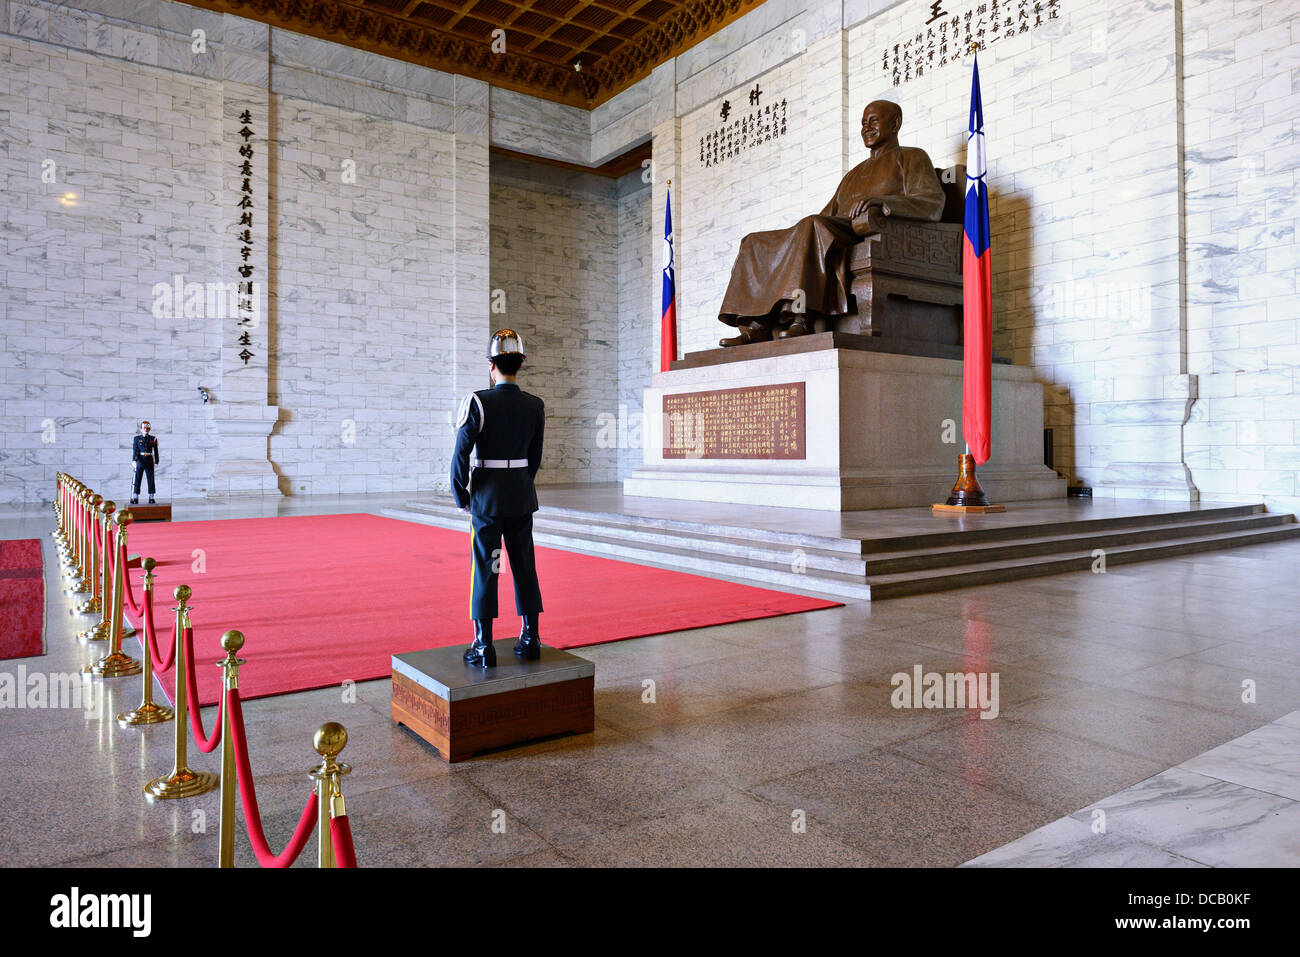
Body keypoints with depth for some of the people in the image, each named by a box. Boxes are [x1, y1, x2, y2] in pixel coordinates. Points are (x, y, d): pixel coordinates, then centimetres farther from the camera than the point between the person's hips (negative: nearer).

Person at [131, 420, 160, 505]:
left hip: (149, 462, 1)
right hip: (140, 461, -1)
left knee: (151, 480, 2)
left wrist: (156, 462, 0)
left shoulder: (153, 439, 6)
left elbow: (155, 451, 6)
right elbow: (134, 450, -4)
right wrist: (134, 460, -16)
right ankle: (135, 498, 5)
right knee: (137, 480, 0)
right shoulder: (137, 439, 4)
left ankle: (151, 498, 8)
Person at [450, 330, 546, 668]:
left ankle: (484, 646, 7)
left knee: (484, 568, 3)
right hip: (522, 499, 4)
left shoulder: (478, 402, -12)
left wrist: (462, 497, 0)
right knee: (525, 566, 11)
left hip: (487, 498, -3)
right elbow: (535, 457, 8)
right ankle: (530, 639, 17)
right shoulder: (534, 406, 0)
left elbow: (460, 455, -12)